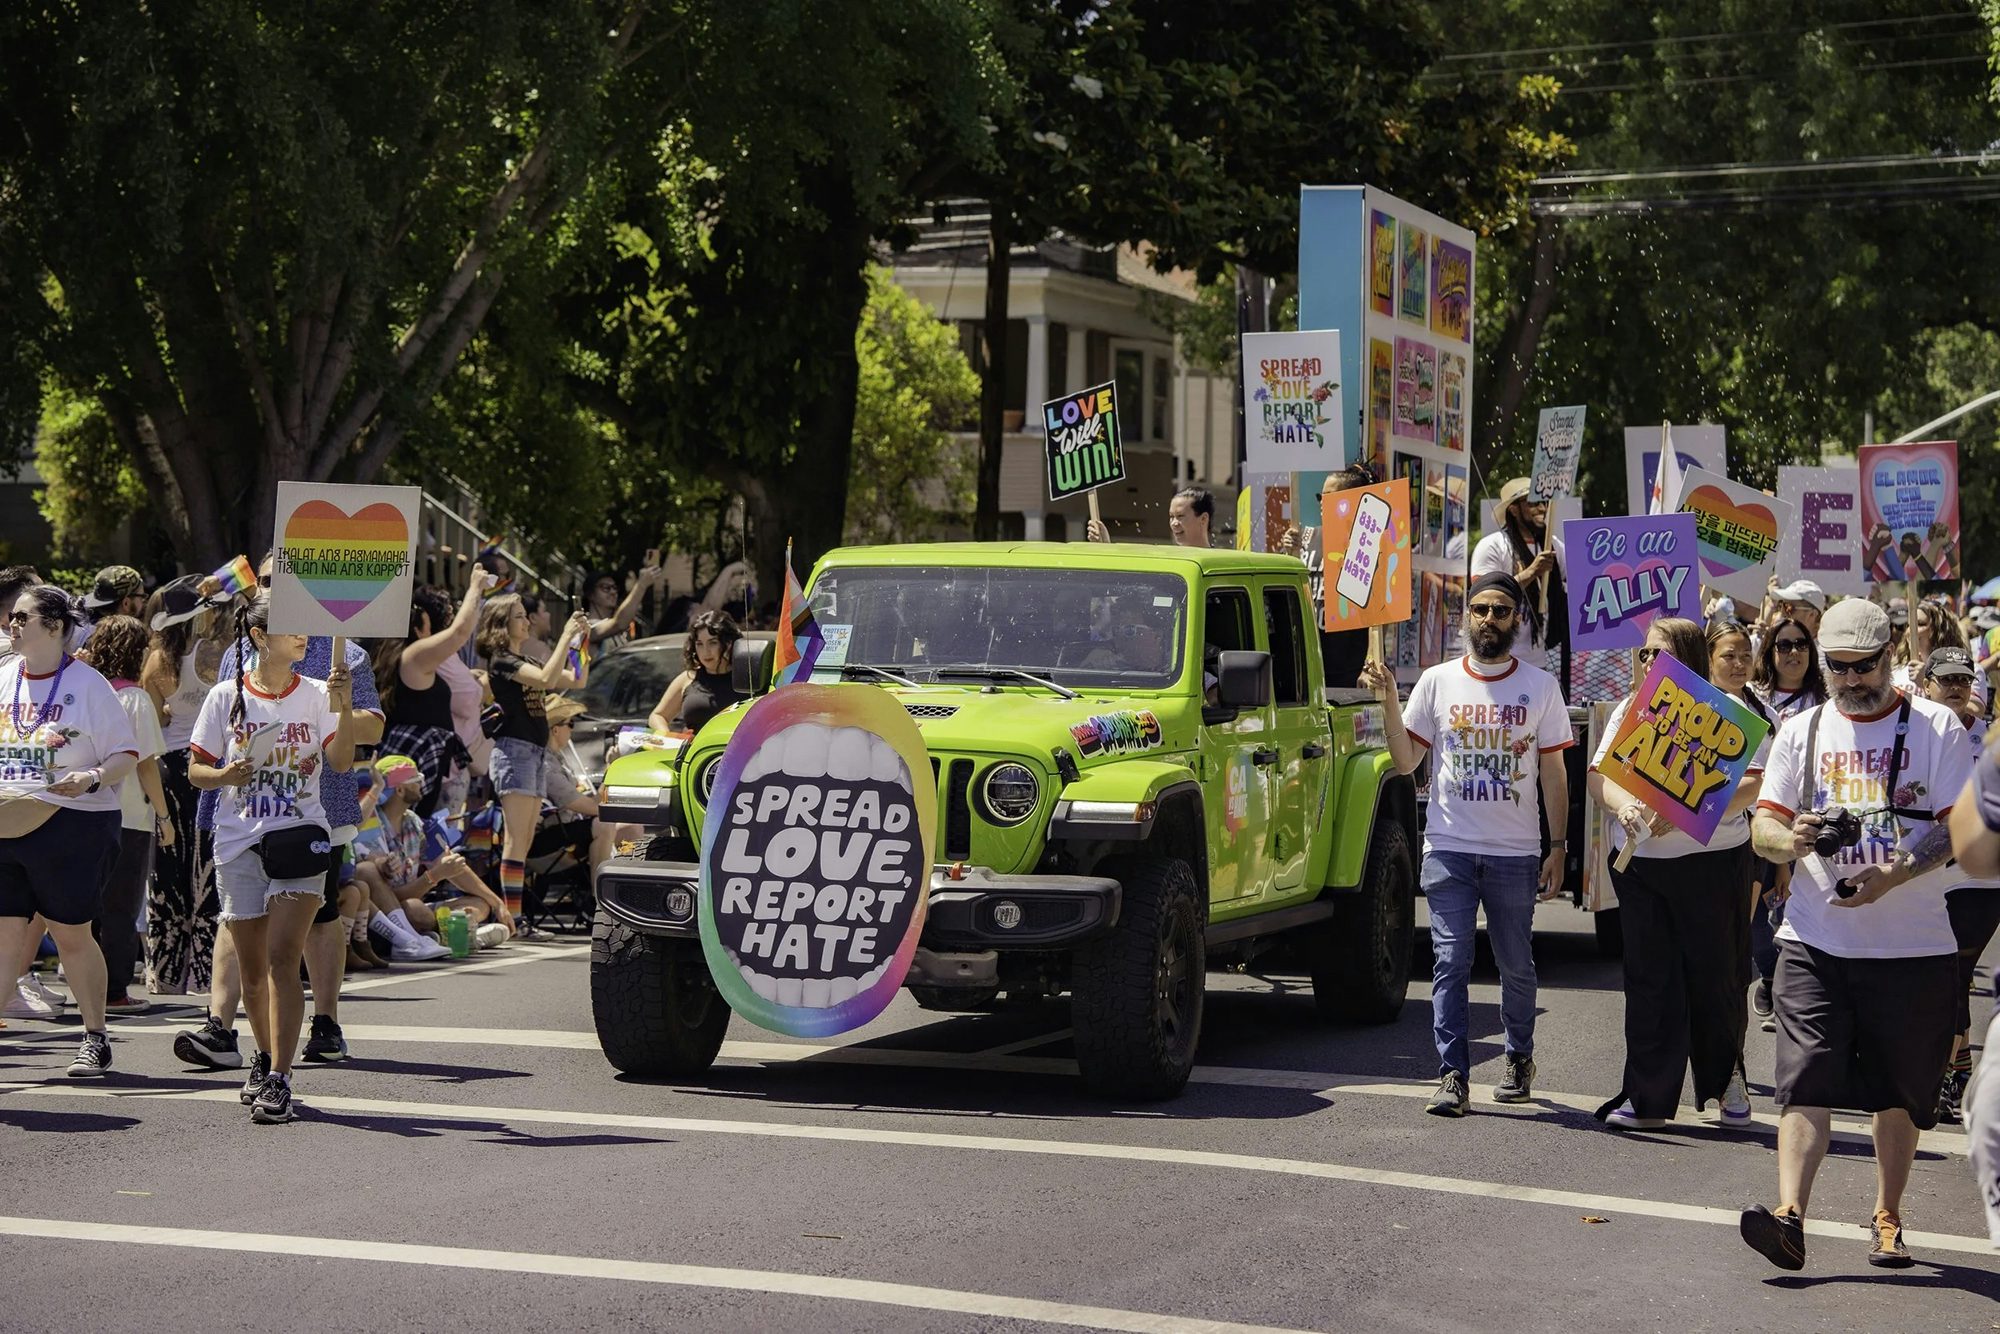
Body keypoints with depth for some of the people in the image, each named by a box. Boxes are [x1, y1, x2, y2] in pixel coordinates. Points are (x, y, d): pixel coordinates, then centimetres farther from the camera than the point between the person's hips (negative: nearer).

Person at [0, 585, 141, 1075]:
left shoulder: (87, 684, -5)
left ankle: (95, 1038, 18)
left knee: (71, 934, 4)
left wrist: (93, 778, -22)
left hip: (71, 826, -4)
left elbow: (126, 754, -4)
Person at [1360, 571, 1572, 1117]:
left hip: (1515, 853, 0)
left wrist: (1557, 848, -1)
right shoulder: (1438, 682, 5)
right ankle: (1452, 1076, -7)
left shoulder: (1540, 687, 4)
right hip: (1449, 850, 0)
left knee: (1516, 965, 10)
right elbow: (1406, 761, 7)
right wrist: (1389, 703, -7)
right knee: (1450, 962, -7)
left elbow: (1554, 774, 5)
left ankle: (1520, 1057, 30)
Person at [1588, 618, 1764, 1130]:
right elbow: (1598, 774, 9)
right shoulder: (1630, 709, 13)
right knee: (1647, 979, 2)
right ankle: (1647, 1099, 4)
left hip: (1713, 861, -4)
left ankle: (1726, 1079, 24)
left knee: (1715, 976, 3)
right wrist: (1623, 804, -15)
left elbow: (1754, 784, -12)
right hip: (1637, 860, 4)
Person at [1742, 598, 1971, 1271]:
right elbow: (1763, 826, 8)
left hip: (1911, 943, -1)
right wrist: (1793, 840, -16)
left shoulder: (1936, 728, 2)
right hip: (1816, 938, 1)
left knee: (1900, 1089, 7)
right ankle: (1790, 1216, -21)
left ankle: (1888, 1220, 21)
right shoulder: (1801, 731, 10)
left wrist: (1895, 874, -20)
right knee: (1806, 1078, -11)